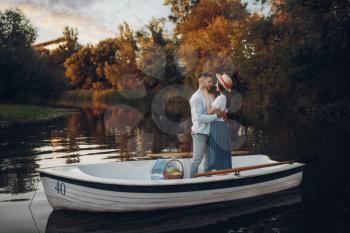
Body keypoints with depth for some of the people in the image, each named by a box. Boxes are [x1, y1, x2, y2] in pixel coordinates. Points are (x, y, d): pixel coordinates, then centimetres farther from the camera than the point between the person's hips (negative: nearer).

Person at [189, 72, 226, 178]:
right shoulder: (196, 97, -11)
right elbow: (198, 117, -19)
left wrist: (221, 114, 0)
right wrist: (216, 116, -17)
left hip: (208, 132, 9)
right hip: (200, 133, -9)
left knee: (209, 158, 11)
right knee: (197, 159, -7)